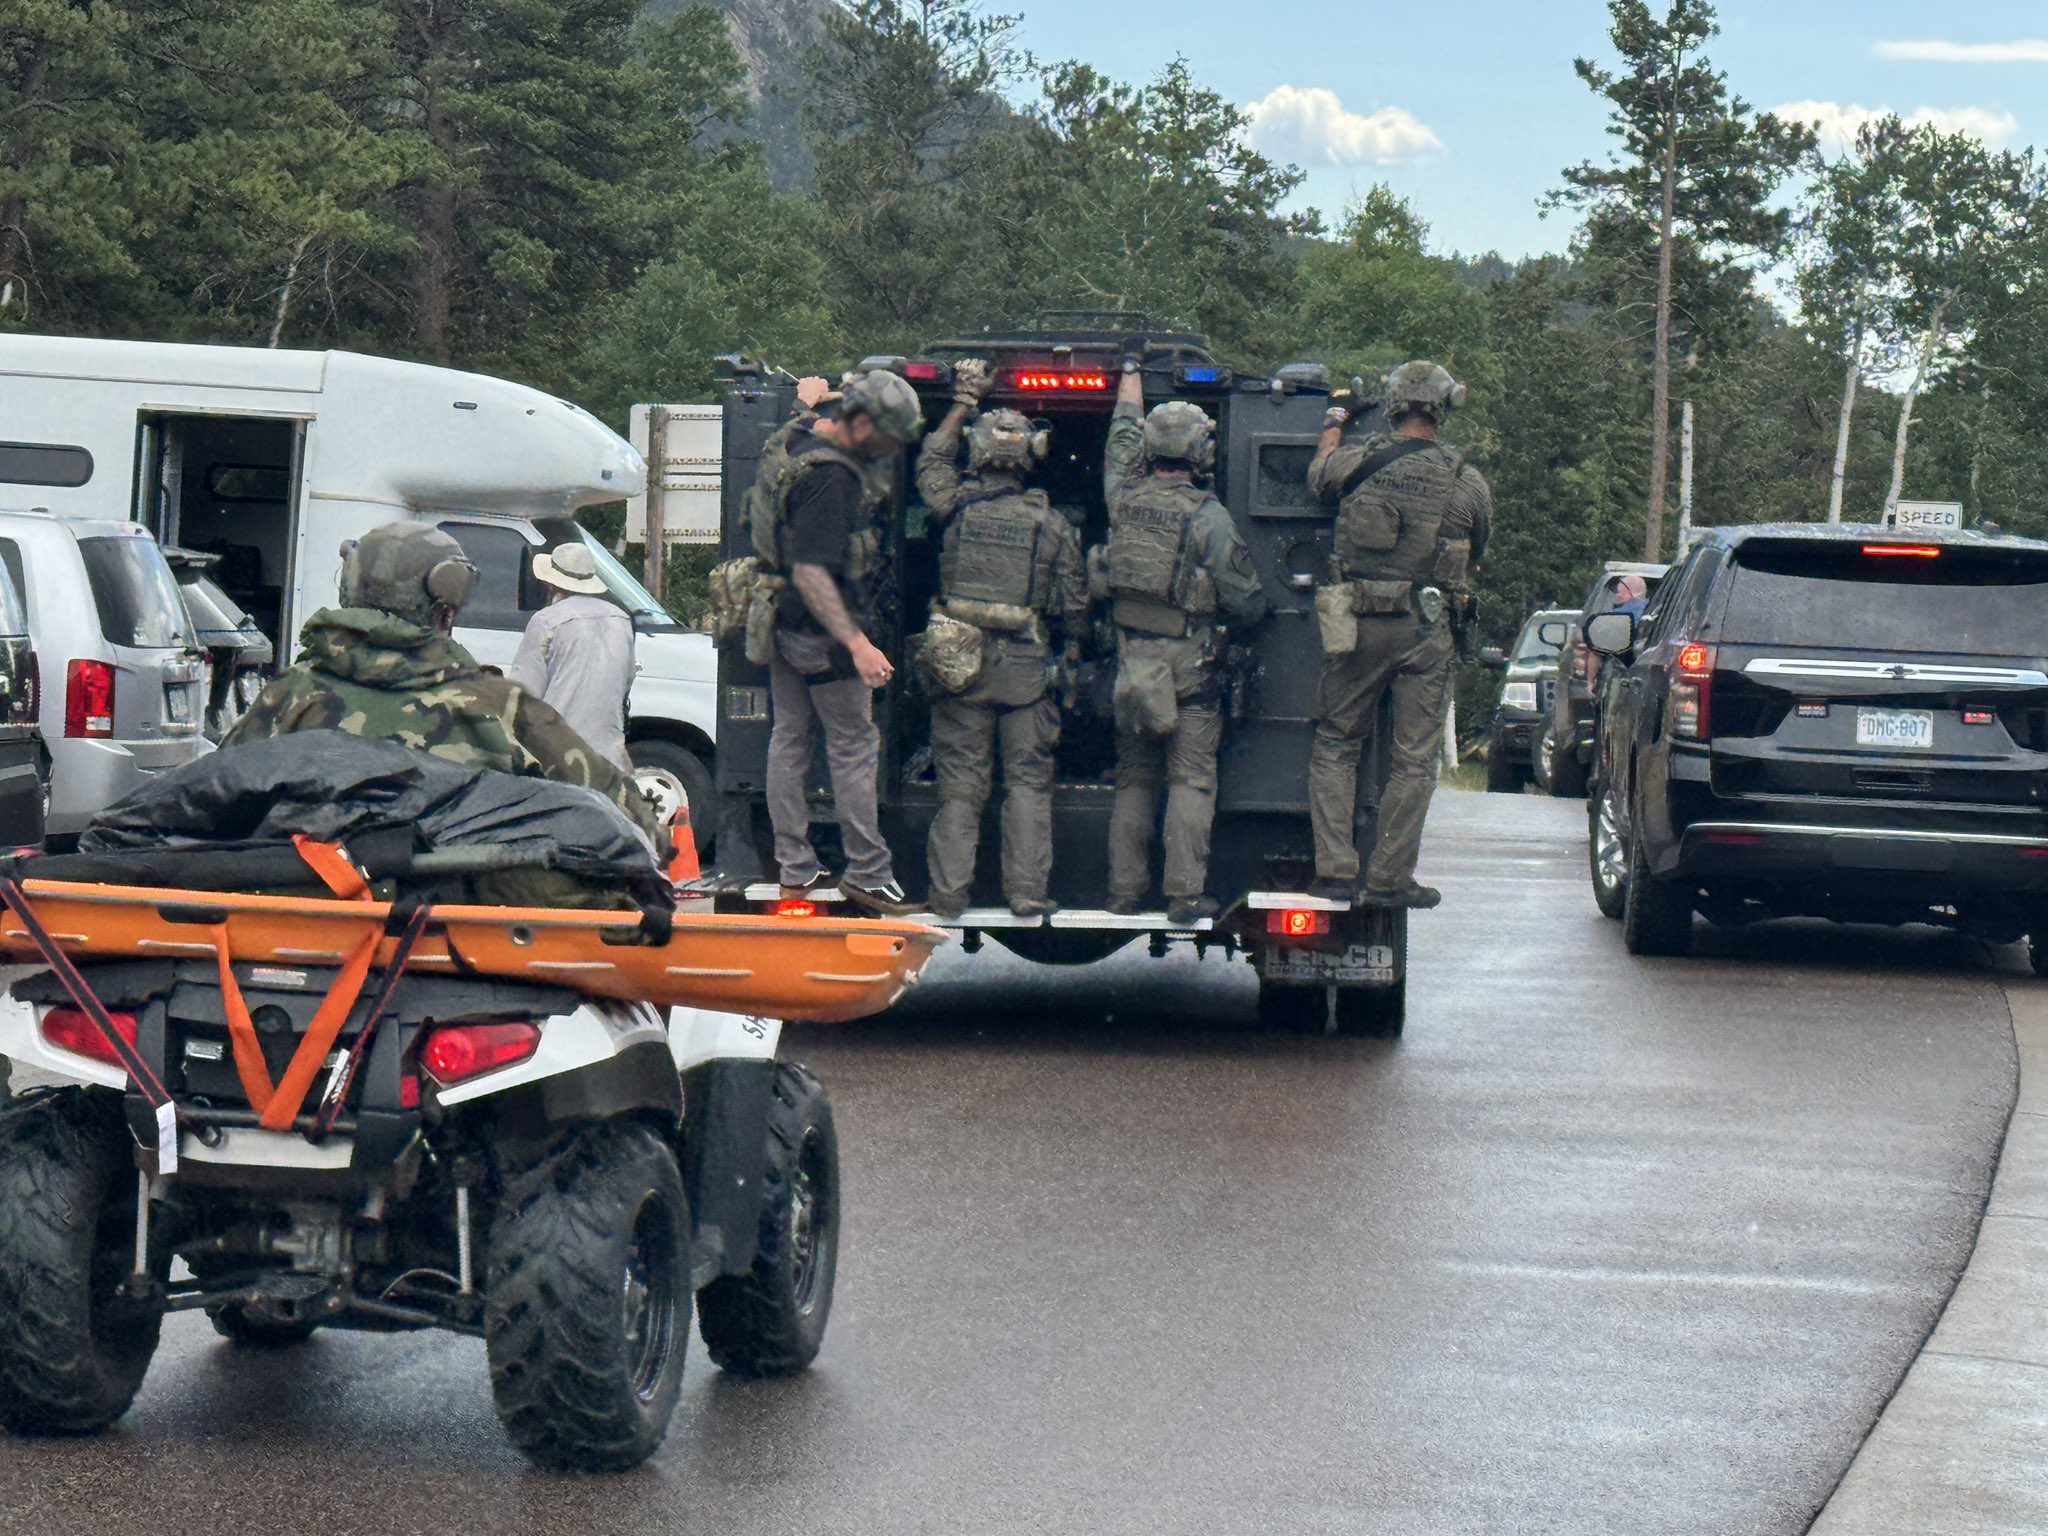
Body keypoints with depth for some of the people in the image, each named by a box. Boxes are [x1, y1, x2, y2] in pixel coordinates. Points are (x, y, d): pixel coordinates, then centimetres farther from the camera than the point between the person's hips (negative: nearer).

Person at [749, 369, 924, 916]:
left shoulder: (793, 436, 2)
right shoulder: (828, 476, -27)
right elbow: (811, 572, -30)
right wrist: (857, 643, -32)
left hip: (783, 622, 10)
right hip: (822, 627, -10)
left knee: (789, 737, 13)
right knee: (854, 746, 1)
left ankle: (794, 869, 20)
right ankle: (866, 874, 7)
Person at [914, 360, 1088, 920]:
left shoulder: (958, 509, -3)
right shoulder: (1052, 525, -4)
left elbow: (931, 463, 19)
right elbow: (1073, 605, 1)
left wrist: (962, 405, 26)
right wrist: (1070, 651, 18)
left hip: (962, 662, 1)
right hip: (1026, 665, -1)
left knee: (960, 782, 6)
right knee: (1028, 780, 6)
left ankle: (949, 891, 6)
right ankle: (1027, 890, 4)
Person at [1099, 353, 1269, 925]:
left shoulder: (1125, 498, 1)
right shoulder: (1209, 517, -12)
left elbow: (1122, 435, 22)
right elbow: (1246, 603, -10)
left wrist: (1131, 377, 36)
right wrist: (1252, 608, 15)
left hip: (1131, 657, 5)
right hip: (1188, 661, -5)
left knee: (1133, 778, 14)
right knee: (1191, 779, -3)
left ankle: (1125, 889, 15)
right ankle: (1184, 894, -8)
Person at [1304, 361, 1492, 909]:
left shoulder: (1359, 460, -5)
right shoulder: (1468, 483, -3)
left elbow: (1317, 479, 18)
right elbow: (1475, 554, 12)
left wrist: (1333, 426, 36)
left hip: (1359, 624, 0)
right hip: (1426, 632, 0)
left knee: (1335, 747, 12)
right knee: (1414, 760, 7)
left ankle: (1335, 869, 4)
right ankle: (1389, 878, 5)